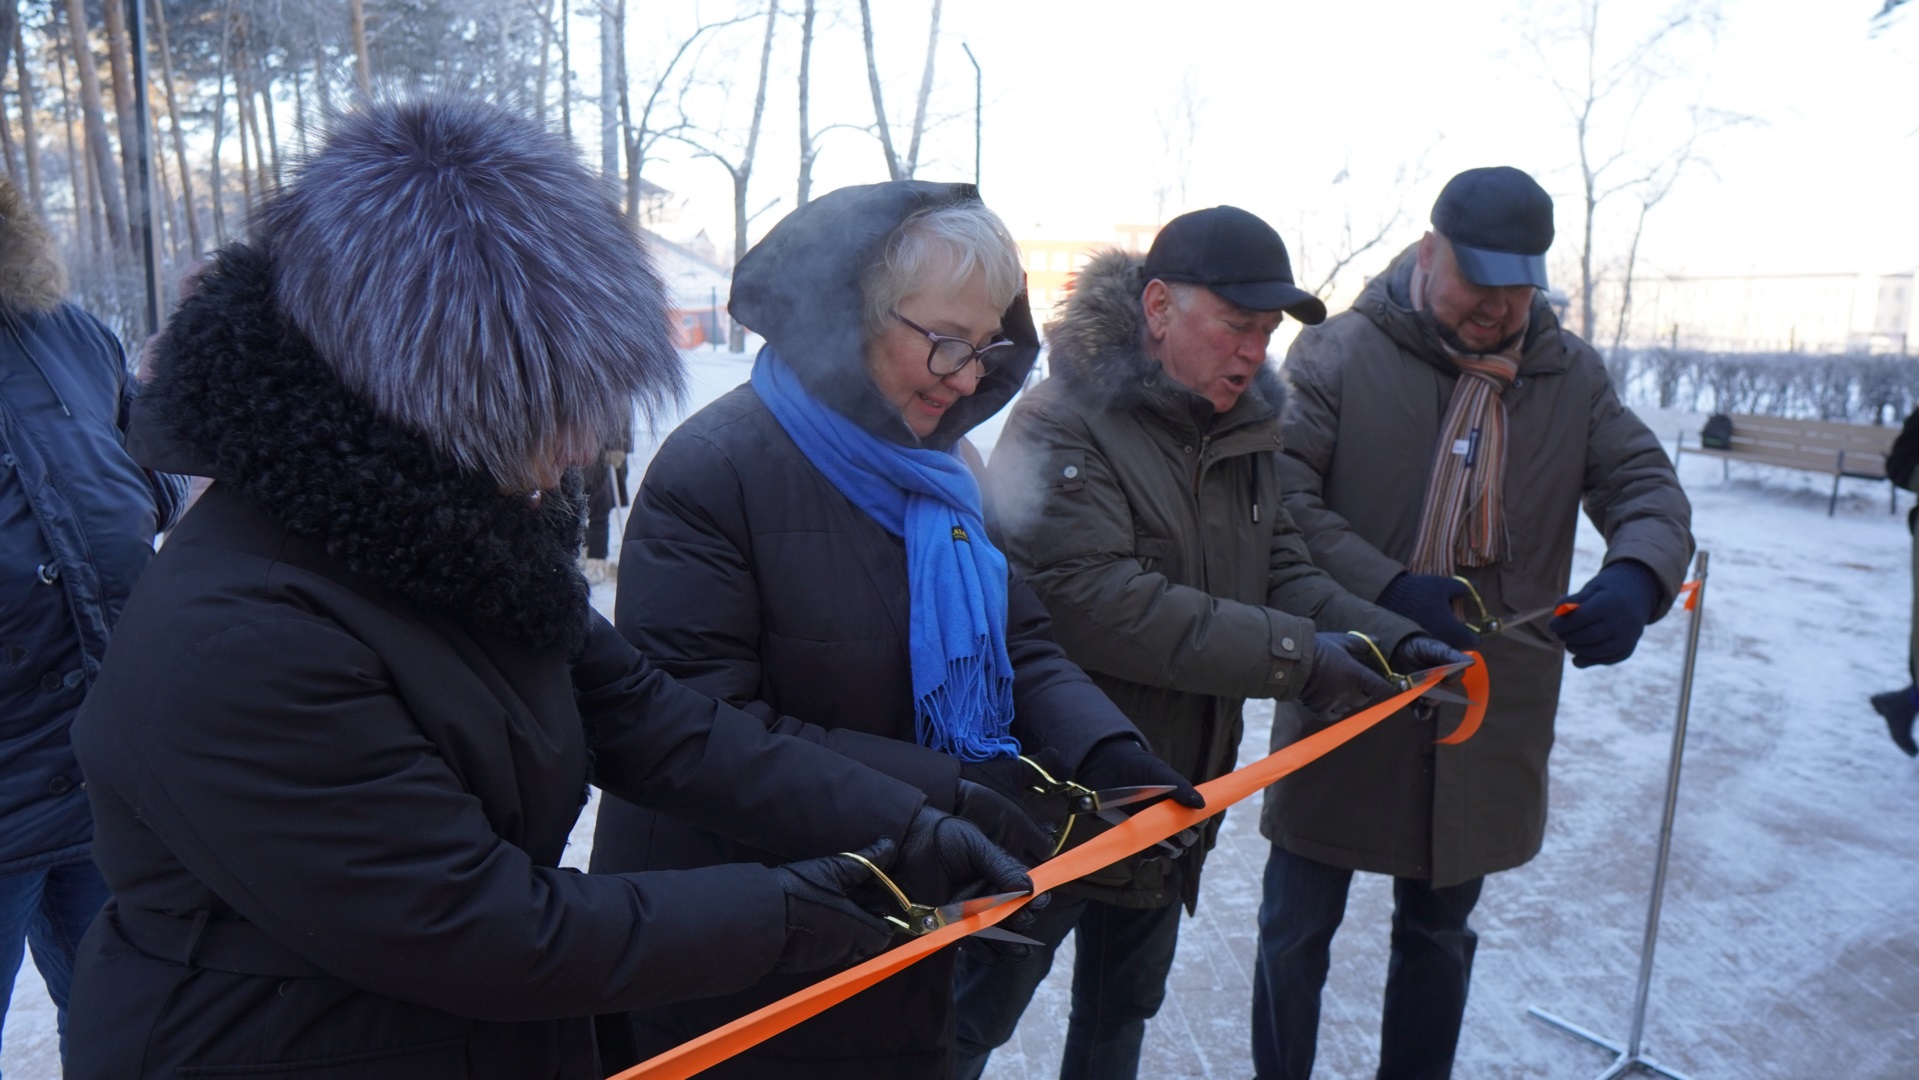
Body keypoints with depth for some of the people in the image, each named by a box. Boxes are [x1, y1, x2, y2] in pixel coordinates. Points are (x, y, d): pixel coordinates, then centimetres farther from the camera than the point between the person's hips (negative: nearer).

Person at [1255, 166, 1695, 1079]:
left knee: (1440, 932, 22)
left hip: (1490, 712, 4)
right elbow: (1281, 497, -16)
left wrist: (1636, 574, -21)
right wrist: (1387, 590, -28)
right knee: (1297, 927, 12)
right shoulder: (1342, 354, -10)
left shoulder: (1570, 373, 3)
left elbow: (1645, 484, 2)